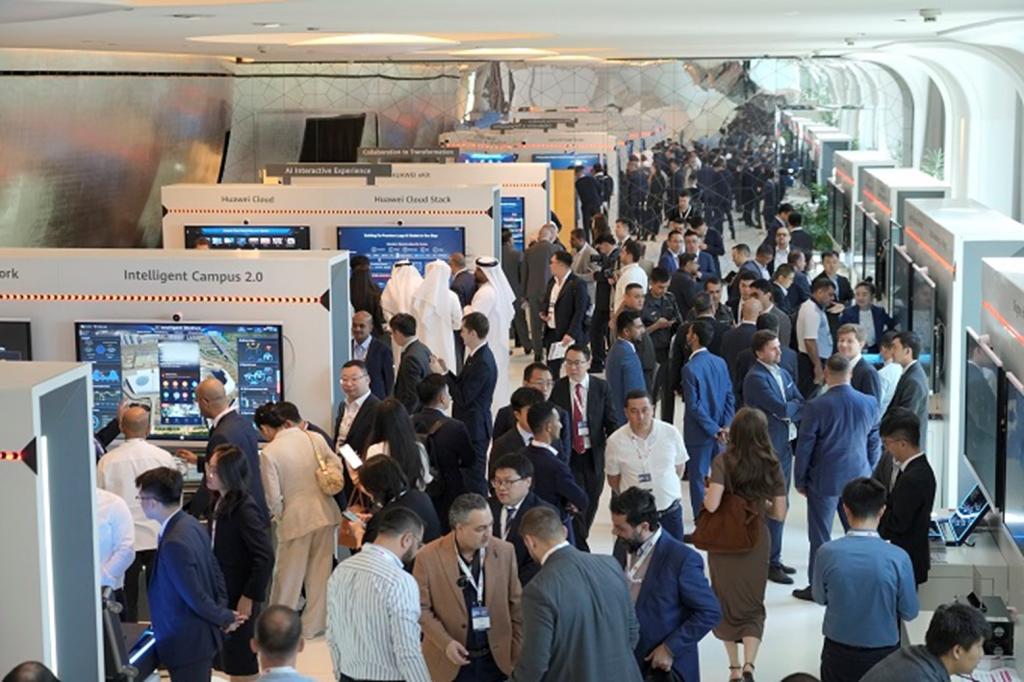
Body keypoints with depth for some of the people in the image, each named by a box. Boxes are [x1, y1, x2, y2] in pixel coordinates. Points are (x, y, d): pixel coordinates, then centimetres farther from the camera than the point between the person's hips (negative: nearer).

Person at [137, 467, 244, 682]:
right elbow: (215, 572, 9)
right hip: (201, 637, 9)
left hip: (187, 644, -9)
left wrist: (224, 619, -8)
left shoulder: (174, 544, -27)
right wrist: (223, 614, 3)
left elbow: (195, 597, -22)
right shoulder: (192, 525, 3)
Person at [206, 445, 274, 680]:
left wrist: (249, 596, -20)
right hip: (223, 592, 8)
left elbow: (265, 557, -24)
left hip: (239, 595, -8)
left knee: (241, 663, 3)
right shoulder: (221, 502, 3)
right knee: (229, 659, 17)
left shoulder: (244, 510, -22)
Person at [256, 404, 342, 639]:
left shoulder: (269, 452, -14)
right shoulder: (314, 438, -1)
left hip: (296, 518, -4)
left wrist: (280, 517, 6)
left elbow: (273, 498, -12)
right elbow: (336, 463, 7)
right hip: (325, 513, 4)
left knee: (288, 576, 10)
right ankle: (313, 624, 23)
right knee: (320, 571, 14)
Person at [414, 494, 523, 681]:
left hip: (498, 660, 2)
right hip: (451, 662, -2)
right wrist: (445, 643, -17)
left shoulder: (504, 551, -4)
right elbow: (421, 608, -5)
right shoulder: (429, 557, -13)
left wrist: (519, 654, 4)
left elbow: (516, 605, 4)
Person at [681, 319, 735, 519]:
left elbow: (694, 405, -18)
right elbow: (729, 396, 2)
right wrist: (725, 426, -2)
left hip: (699, 433, -6)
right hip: (720, 430, 6)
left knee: (698, 478, 5)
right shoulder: (720, 362, 2)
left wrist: (714, 430, -12)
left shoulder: (690, 368, -17)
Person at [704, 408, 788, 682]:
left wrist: (706, 494, 0)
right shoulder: (772, 466, -4)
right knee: (753, 606, 11)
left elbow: (712, 505, -22)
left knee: (727, 603, 16)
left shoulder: (723, 461, -13)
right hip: (757, 542, 1)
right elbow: (779, 514, -2)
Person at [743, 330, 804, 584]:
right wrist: (794, 405, -2)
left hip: (785, 445, 9)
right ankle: (770, 563, 1)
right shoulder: (756, 378, -15)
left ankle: (773, 558, 24)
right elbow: (782, 409, -21)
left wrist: (790, 410, -12)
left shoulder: (783, 374, 13)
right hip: (768, 448, -9)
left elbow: (801, 406, 9)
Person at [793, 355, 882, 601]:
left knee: (820, 535, 7)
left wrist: (800, 480, 3)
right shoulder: (870, 404, -4)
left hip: (824, 480, -3)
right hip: (858, 478, 3)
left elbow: (804, 447, -8)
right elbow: (875, 444, 5)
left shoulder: (816, 407, -15)